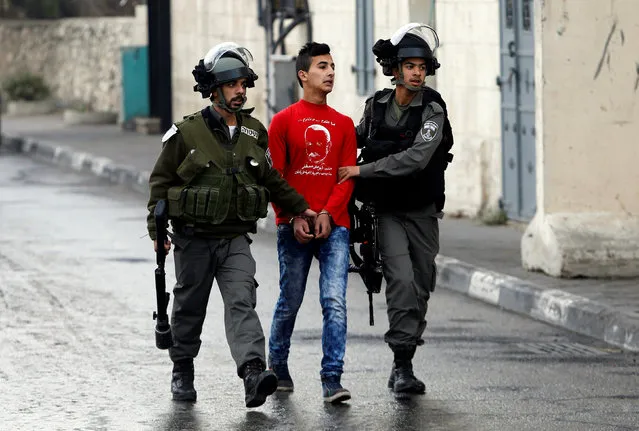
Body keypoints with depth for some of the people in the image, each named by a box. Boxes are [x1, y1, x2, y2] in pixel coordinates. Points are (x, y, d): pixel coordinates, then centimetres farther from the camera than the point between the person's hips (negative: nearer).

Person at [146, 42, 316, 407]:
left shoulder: (254, 133, 6)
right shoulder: (187, 133, -6)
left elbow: (271, 179, 20)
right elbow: (161, 182, 0)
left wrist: (300, 207, 19)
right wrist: (157, 229, -5)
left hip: (236, 239, 2)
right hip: (194, 238, -2)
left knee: (242, 302, -14)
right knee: (190, 306, 11)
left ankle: (254, 372, -29)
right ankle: (182, 373, 28)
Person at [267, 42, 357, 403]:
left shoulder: (343, 125, 11)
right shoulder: (283, 121, 4)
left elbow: (347, 176, 5)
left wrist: (327, 214, -9)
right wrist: (294, 217, -10)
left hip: (334, 224, 1)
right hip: (293, 227, -1)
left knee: (335, 302, -10)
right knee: (290, 302, 6)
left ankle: (333, 378, -12)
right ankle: (278, 367, 26)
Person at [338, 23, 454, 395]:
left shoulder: (433, 110, -12)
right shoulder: (377, 105, 0)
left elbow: (416, 158, -25)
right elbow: (361, 137, 21)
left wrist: (362, 170, -23)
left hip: (423, 211, 0)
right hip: (388, 210, 0)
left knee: (421, 287, 6)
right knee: (401, 281, -17)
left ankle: (404, 363, 23)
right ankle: (403, 367, -19)